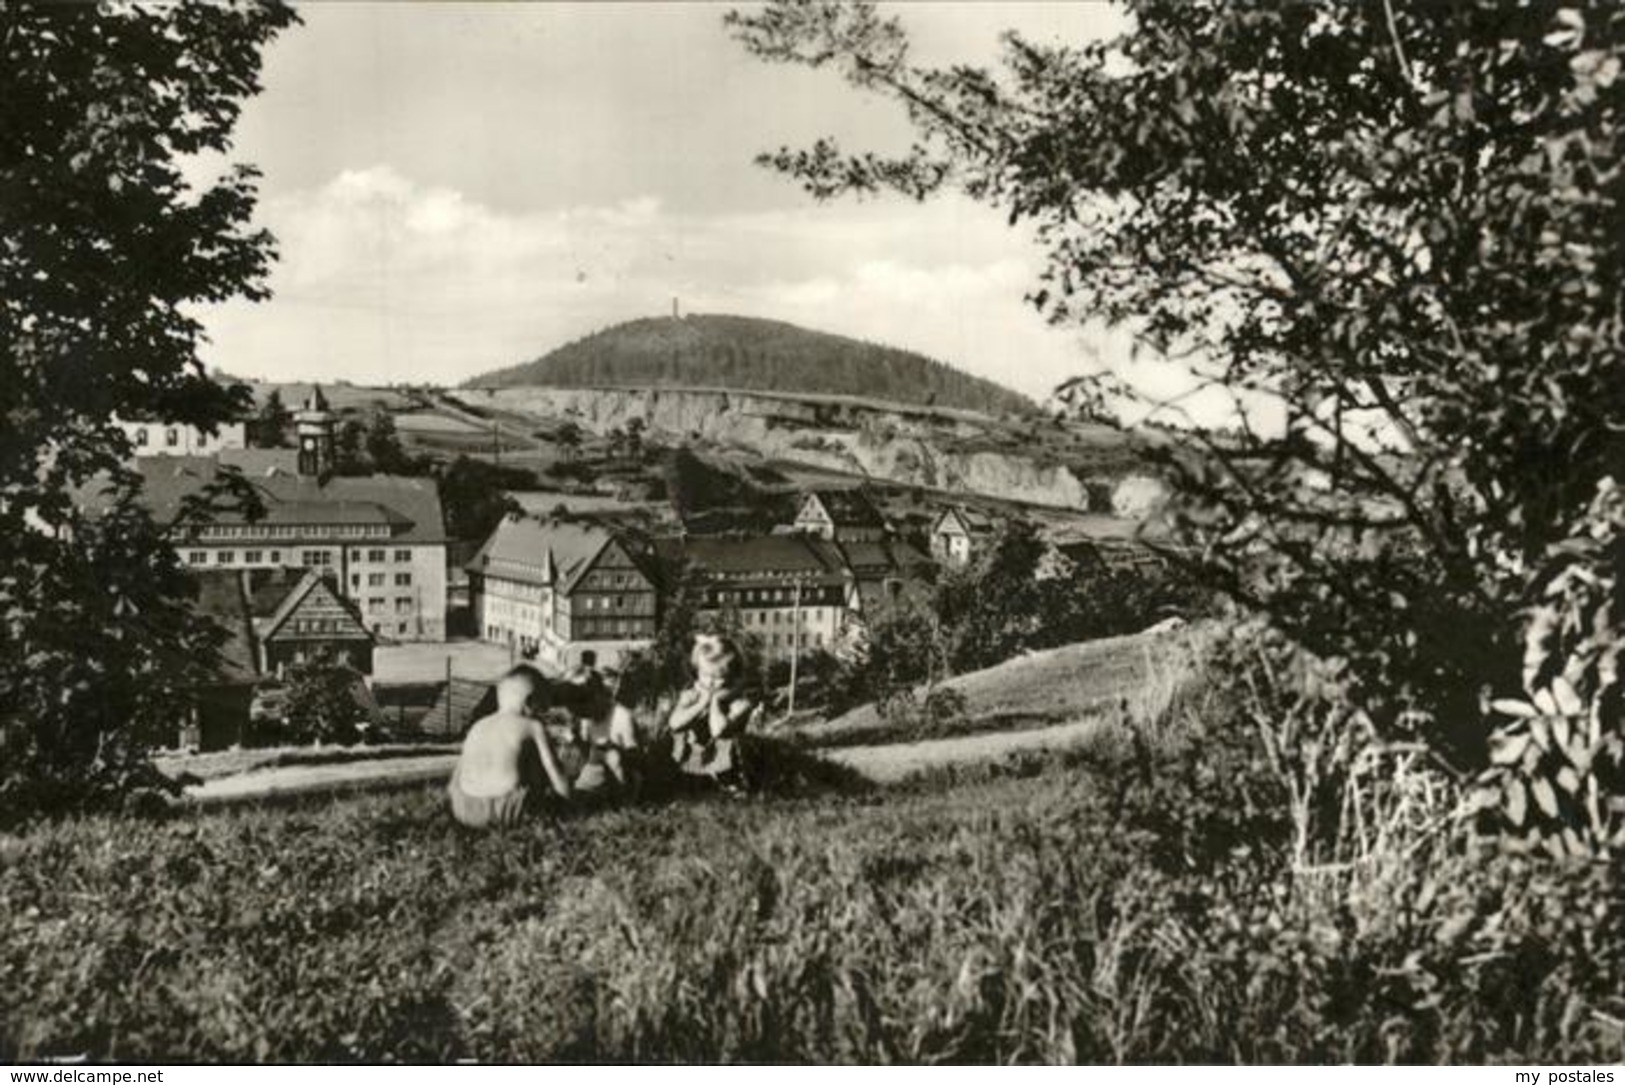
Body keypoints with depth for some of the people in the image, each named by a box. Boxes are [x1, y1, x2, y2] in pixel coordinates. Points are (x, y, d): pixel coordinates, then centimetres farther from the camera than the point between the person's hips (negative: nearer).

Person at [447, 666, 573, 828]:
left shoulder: (477, 726, 20)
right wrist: (569, 798, 26)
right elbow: (556, 777, 9)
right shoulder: (532, 726, 9)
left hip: (466, 811, 5)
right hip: (506, 811, -4)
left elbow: (456, 782, 23)